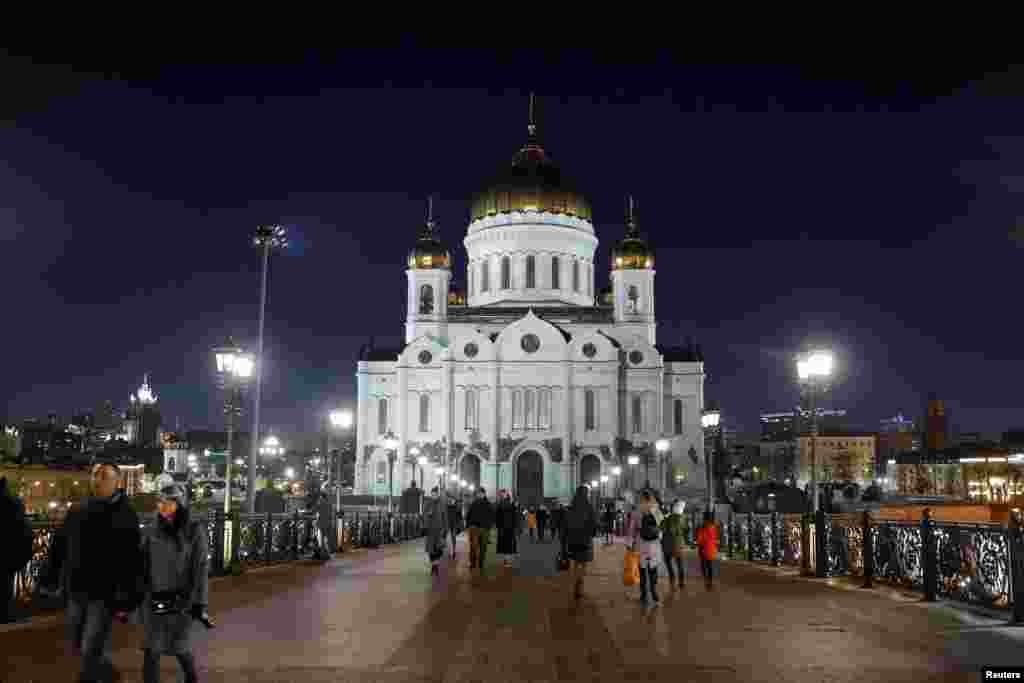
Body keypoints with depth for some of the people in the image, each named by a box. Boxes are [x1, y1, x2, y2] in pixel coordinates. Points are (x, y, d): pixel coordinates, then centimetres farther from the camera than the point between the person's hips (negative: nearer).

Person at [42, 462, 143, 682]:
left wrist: (126, 599, -18)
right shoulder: (77, 511, 5)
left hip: (106, 593, -6)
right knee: (75, 643, 19)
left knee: (92, 650, -5)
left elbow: (132, 561, -14)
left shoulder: (125, 515, -10)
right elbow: (59, 546, 14)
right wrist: (51, 578, 10)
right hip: (77, 590, 6)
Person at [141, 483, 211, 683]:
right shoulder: (152, 532, 1)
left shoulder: (195, 530, -9)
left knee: (179, 648, 9)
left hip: (182, 600, -3)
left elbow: (201, 568, -9)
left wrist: (199, 604, -12)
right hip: (154, 599, 3)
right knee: (151, 650, 1)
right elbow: (142, 566, 4)